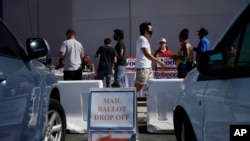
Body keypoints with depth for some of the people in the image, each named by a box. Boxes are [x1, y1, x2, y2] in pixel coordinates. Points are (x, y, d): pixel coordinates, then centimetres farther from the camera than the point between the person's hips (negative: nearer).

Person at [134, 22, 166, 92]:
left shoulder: (144, 39, 17)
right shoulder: (142, 39, -14)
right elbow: (147, 54, -22)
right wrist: (159, 62, -22)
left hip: (147, 67, 10)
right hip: (142, 67, -10)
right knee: (138, 87, -6)